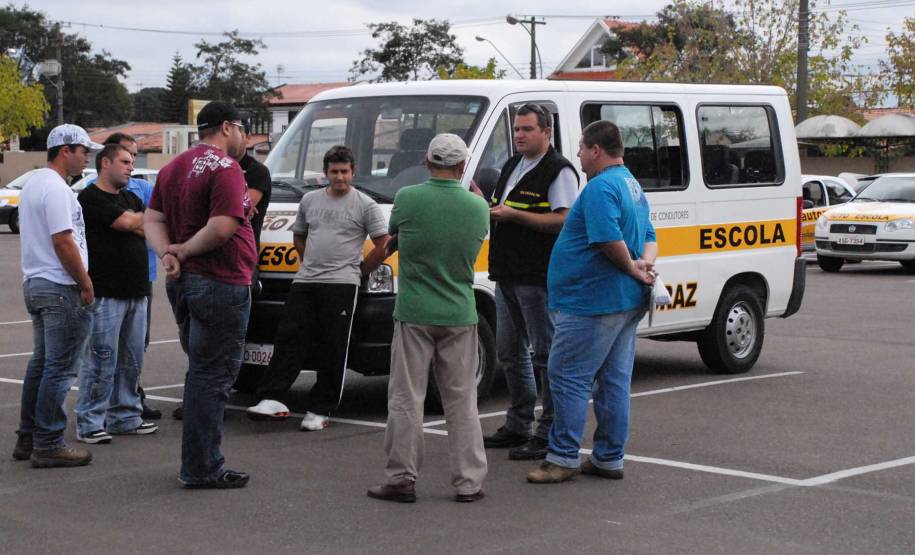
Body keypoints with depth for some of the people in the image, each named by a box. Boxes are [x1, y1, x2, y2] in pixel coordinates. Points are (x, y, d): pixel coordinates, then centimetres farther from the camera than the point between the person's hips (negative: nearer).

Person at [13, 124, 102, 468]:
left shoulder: (33, 184, 16)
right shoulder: (55, 188, -16)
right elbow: (63, 241, -21)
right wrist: (86, 284, -14)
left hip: (34, 284, 10)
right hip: (61, 288, -10)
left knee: (41, 363, 16)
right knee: (59, 369, -6)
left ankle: (27, 439, 20)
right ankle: (48, 445, -4)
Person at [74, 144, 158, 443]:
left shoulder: (130, 198, 20)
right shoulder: (91, 198, -6)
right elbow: (128, 223, -15)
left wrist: (132, 222, -9)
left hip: (136, 293, 8)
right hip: (106, 293, -8)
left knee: (131, 361, 11)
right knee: (101, 362, -7)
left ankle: (125, 417, 20)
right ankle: (89, 423, -1)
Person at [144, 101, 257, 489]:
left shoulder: (173, 168, 16)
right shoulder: (225, 169, -13)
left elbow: (152, 219, 12)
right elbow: (222, 227, -24)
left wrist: (167, 254, -4)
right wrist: (183, 251, -11)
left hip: (182, 283, 9)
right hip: (220, 283, -9)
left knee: (201, 371, 17)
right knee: (213, 375, -4)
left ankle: (199, 463, 22)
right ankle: (202, 468, -1)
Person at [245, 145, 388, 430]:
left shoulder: (365, 205, 1)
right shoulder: (310, 200, 15)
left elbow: (383, 245, 0)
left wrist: (359, 270, 0)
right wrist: (312, 264, 15)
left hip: (341, 284, -4)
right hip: (305, 282, 4)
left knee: (332, 349, -3)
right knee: (289, 339, -5)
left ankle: (320, 410, 2)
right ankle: (270, 399, -9)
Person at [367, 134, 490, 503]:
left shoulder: (407, 199, -9)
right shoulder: (478, 207, -3)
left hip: (414, 313, -2)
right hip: (459, 314, 2)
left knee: (406, 399, 5)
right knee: (462, 402, 9)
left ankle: (401, 479, 6)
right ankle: (469, 482, 11)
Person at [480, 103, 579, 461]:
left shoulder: (558, 171, -11)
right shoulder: (512, 166, 18)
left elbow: (564, 220, -20)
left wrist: (514, 215, -21)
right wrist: (487, 208, 6)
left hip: (539, 277, -10)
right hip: (508, 275, 10)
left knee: (546, 354, -4)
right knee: (511, 352, 16)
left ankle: (548, 434, 0)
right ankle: (518, 427, 27)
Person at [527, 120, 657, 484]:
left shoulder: (601, 188, -16)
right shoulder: (632, 185, 18)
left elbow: (610, 239, -27)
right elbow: (649, 239, 19)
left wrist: (632, 269, -12)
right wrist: (644, 265, 0)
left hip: (592, 302, -10)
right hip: (627, 302, 10)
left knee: (568, 378, -4)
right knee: (614, 381, 12)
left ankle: (563, 458, -2)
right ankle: (609, 459, 17)